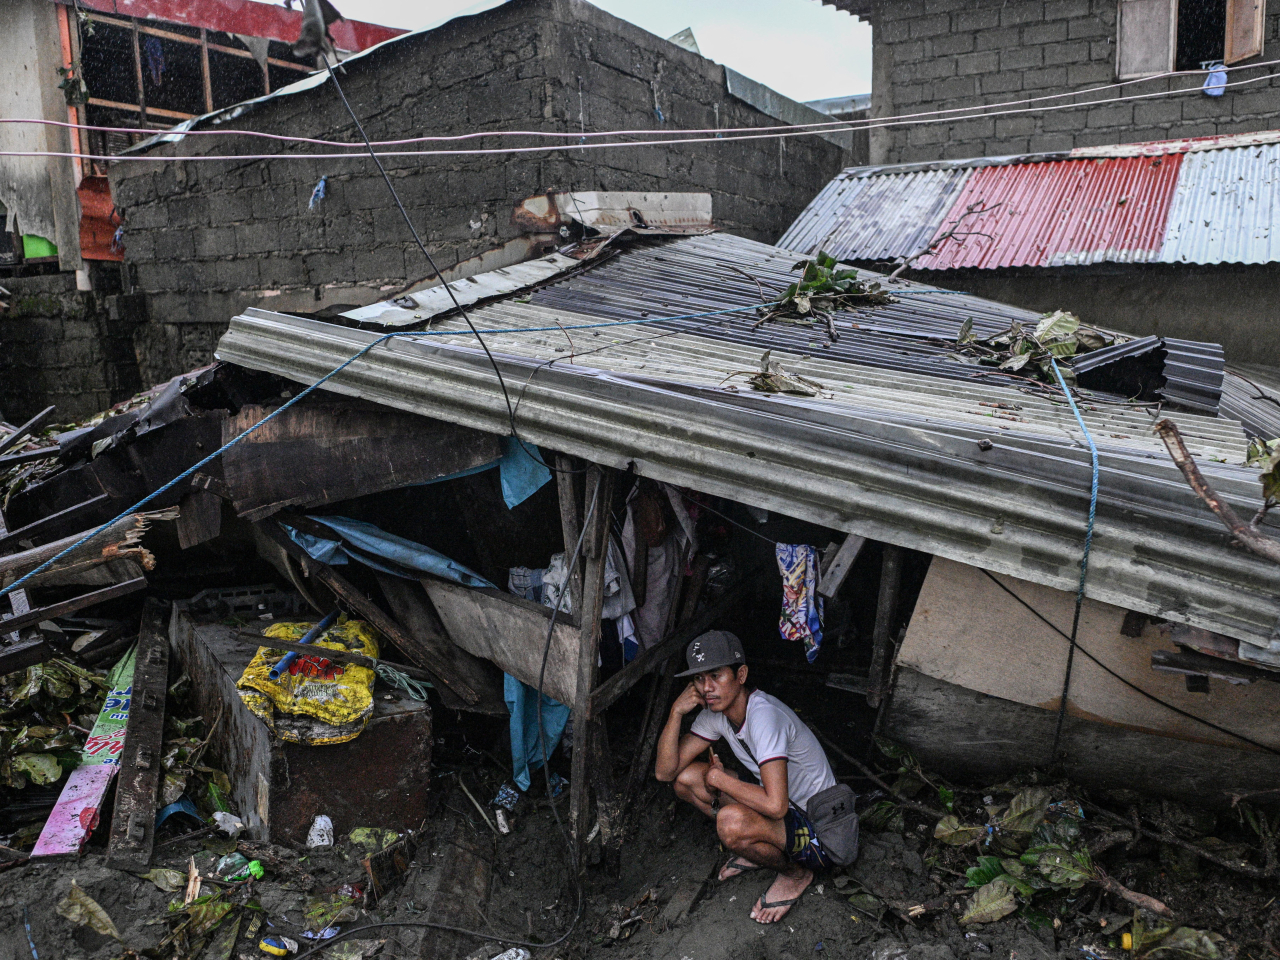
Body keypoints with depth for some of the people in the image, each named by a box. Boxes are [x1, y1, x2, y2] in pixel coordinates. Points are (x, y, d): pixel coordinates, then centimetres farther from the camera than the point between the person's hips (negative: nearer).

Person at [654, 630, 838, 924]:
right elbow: (665, 772, -6)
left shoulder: (764, 715, -30)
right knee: (686, 778, -4)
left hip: (819, 833, -8)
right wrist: (676, 712, -19)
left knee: (731, 822, -35)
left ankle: (795, 874, -3)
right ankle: (758, 849, 13)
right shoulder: (715, 712, -5)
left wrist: (719, 779, -22)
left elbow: (775, 806, -37)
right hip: (786, 807, 8)